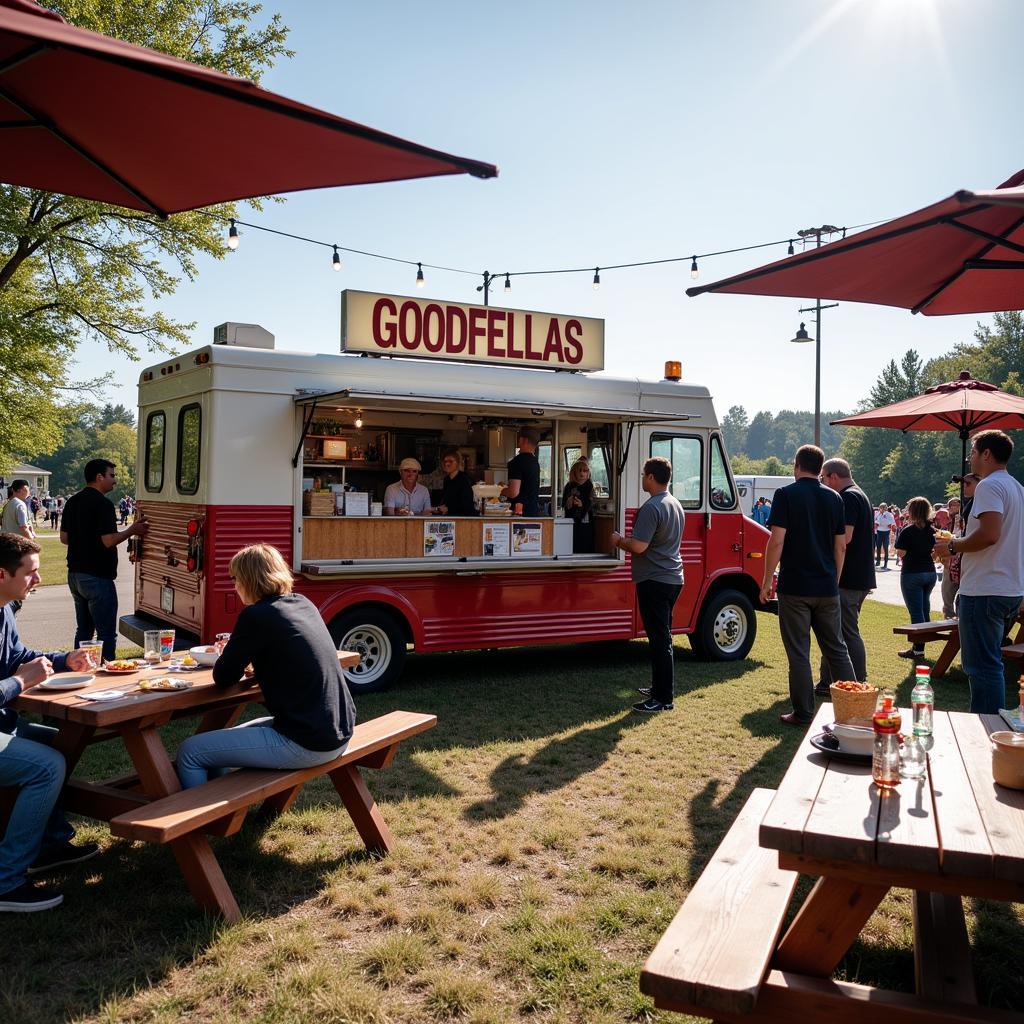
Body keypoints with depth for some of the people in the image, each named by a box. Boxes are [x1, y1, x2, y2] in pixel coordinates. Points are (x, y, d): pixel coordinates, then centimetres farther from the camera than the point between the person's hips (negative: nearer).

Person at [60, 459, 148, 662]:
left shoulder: (72, 502, 10)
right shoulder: (102, 503, -16)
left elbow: (64, 537, 14)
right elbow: (109, 540, -21)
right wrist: (132, 530, -8)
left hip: (75, 574, 9)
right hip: (97, 577, -9)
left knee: (83, 630, 17)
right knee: (106, 634, -3)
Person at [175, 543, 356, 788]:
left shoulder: (256, 615, -14)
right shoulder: (304, 604, 10)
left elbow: (223, 678, -5)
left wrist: (234, 654, 15)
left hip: (305, 746, -9)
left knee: (189, 752, 4)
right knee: (226, 737, 29)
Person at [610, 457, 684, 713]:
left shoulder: (651, 508, -19)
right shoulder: (676, 505, 13)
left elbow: (638, 546, -24)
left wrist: (619, 540, -5)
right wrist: (626, 541, 21)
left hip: (654, 580, -10)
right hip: (673, 578, 10)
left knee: (659, 639, -5)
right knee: (662, 636, 19)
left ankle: (664, 698, -1)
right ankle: (661, 686, 29)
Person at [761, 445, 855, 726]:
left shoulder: (786, 494, -7)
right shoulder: (834, 498, 8)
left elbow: (777, 541, -13)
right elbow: (841, 546, 10)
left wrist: (767, 581, -6)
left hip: (794, 588, -4)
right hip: (827, 588, 5)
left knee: (798, 652, 2)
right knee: (836, 648, 14)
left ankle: (803, 714, 7)